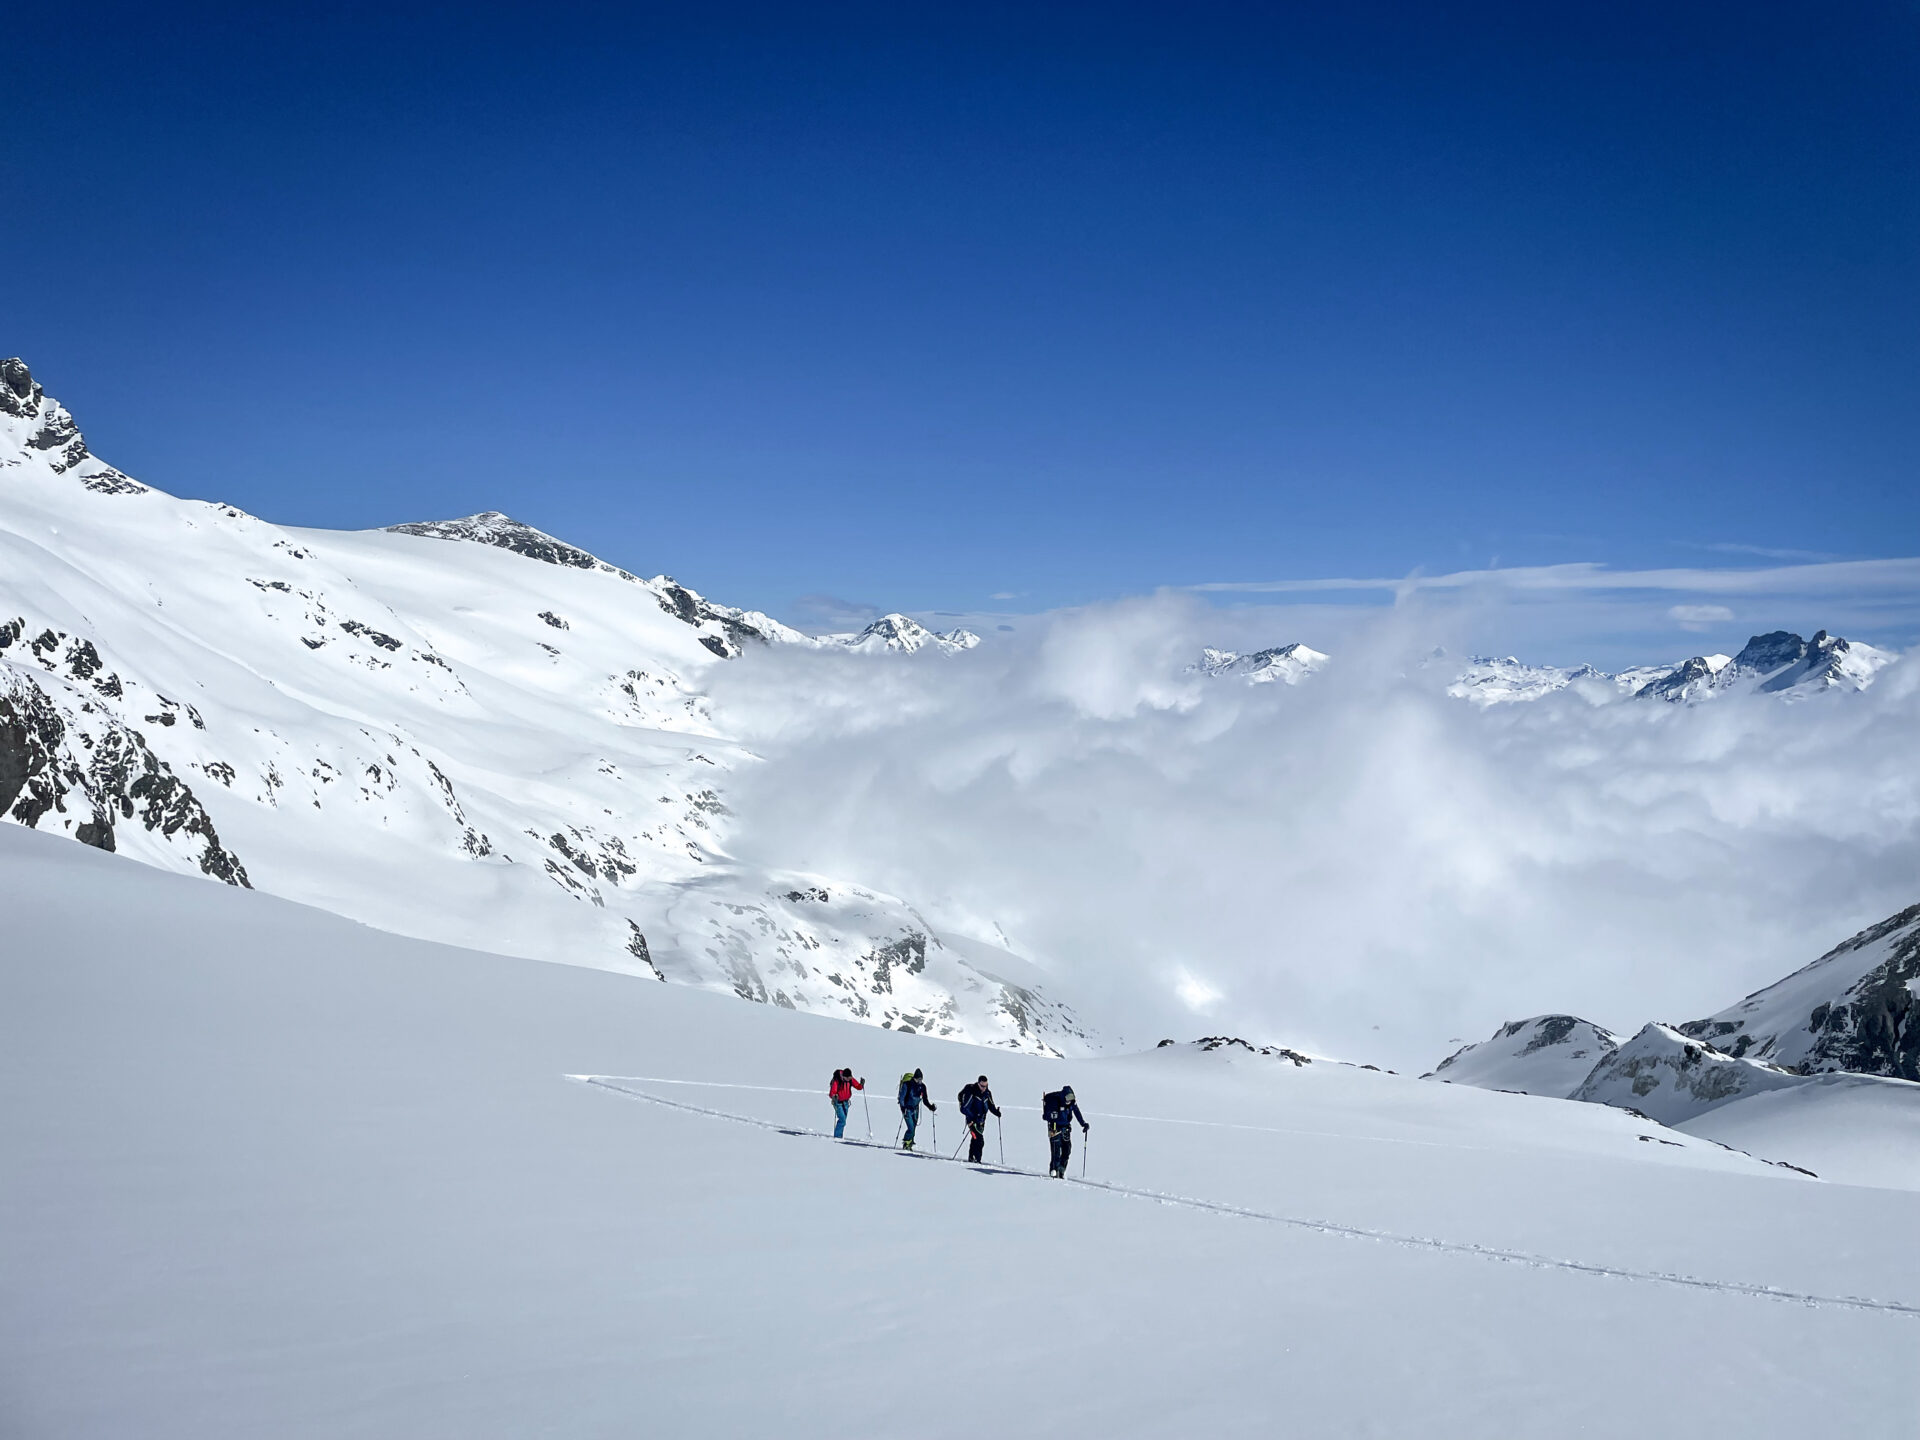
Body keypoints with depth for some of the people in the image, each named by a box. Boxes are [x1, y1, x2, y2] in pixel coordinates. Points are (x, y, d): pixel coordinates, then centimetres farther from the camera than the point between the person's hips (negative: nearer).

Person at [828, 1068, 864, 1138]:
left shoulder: (850, 1079, -8)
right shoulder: (836, 1081, -24)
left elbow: (858, 1087, -3)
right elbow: (831, 1093, -28)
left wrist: (862, 1084, -25)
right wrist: (834, 1096, -50)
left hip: (846, 1102, 6)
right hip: (838, 1102, -6)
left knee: (843, 1119, 12)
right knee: (842, 1120, -18)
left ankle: (839, 1136, 25)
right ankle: (837, 1137, -12)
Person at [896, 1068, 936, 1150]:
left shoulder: (922, 1086, 1)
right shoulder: (907, 1084, -15)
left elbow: (925, 1100, 10)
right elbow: (902, 1097, -14)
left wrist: (931, 1107, -3)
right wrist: (902, 1108, -25)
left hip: (915, 1109, 5)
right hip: (907, 1109, -5)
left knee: (913, 1128, 5)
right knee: (911, 1128, -15)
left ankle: (909, 1144, 16)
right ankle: (906, 1144, -1)